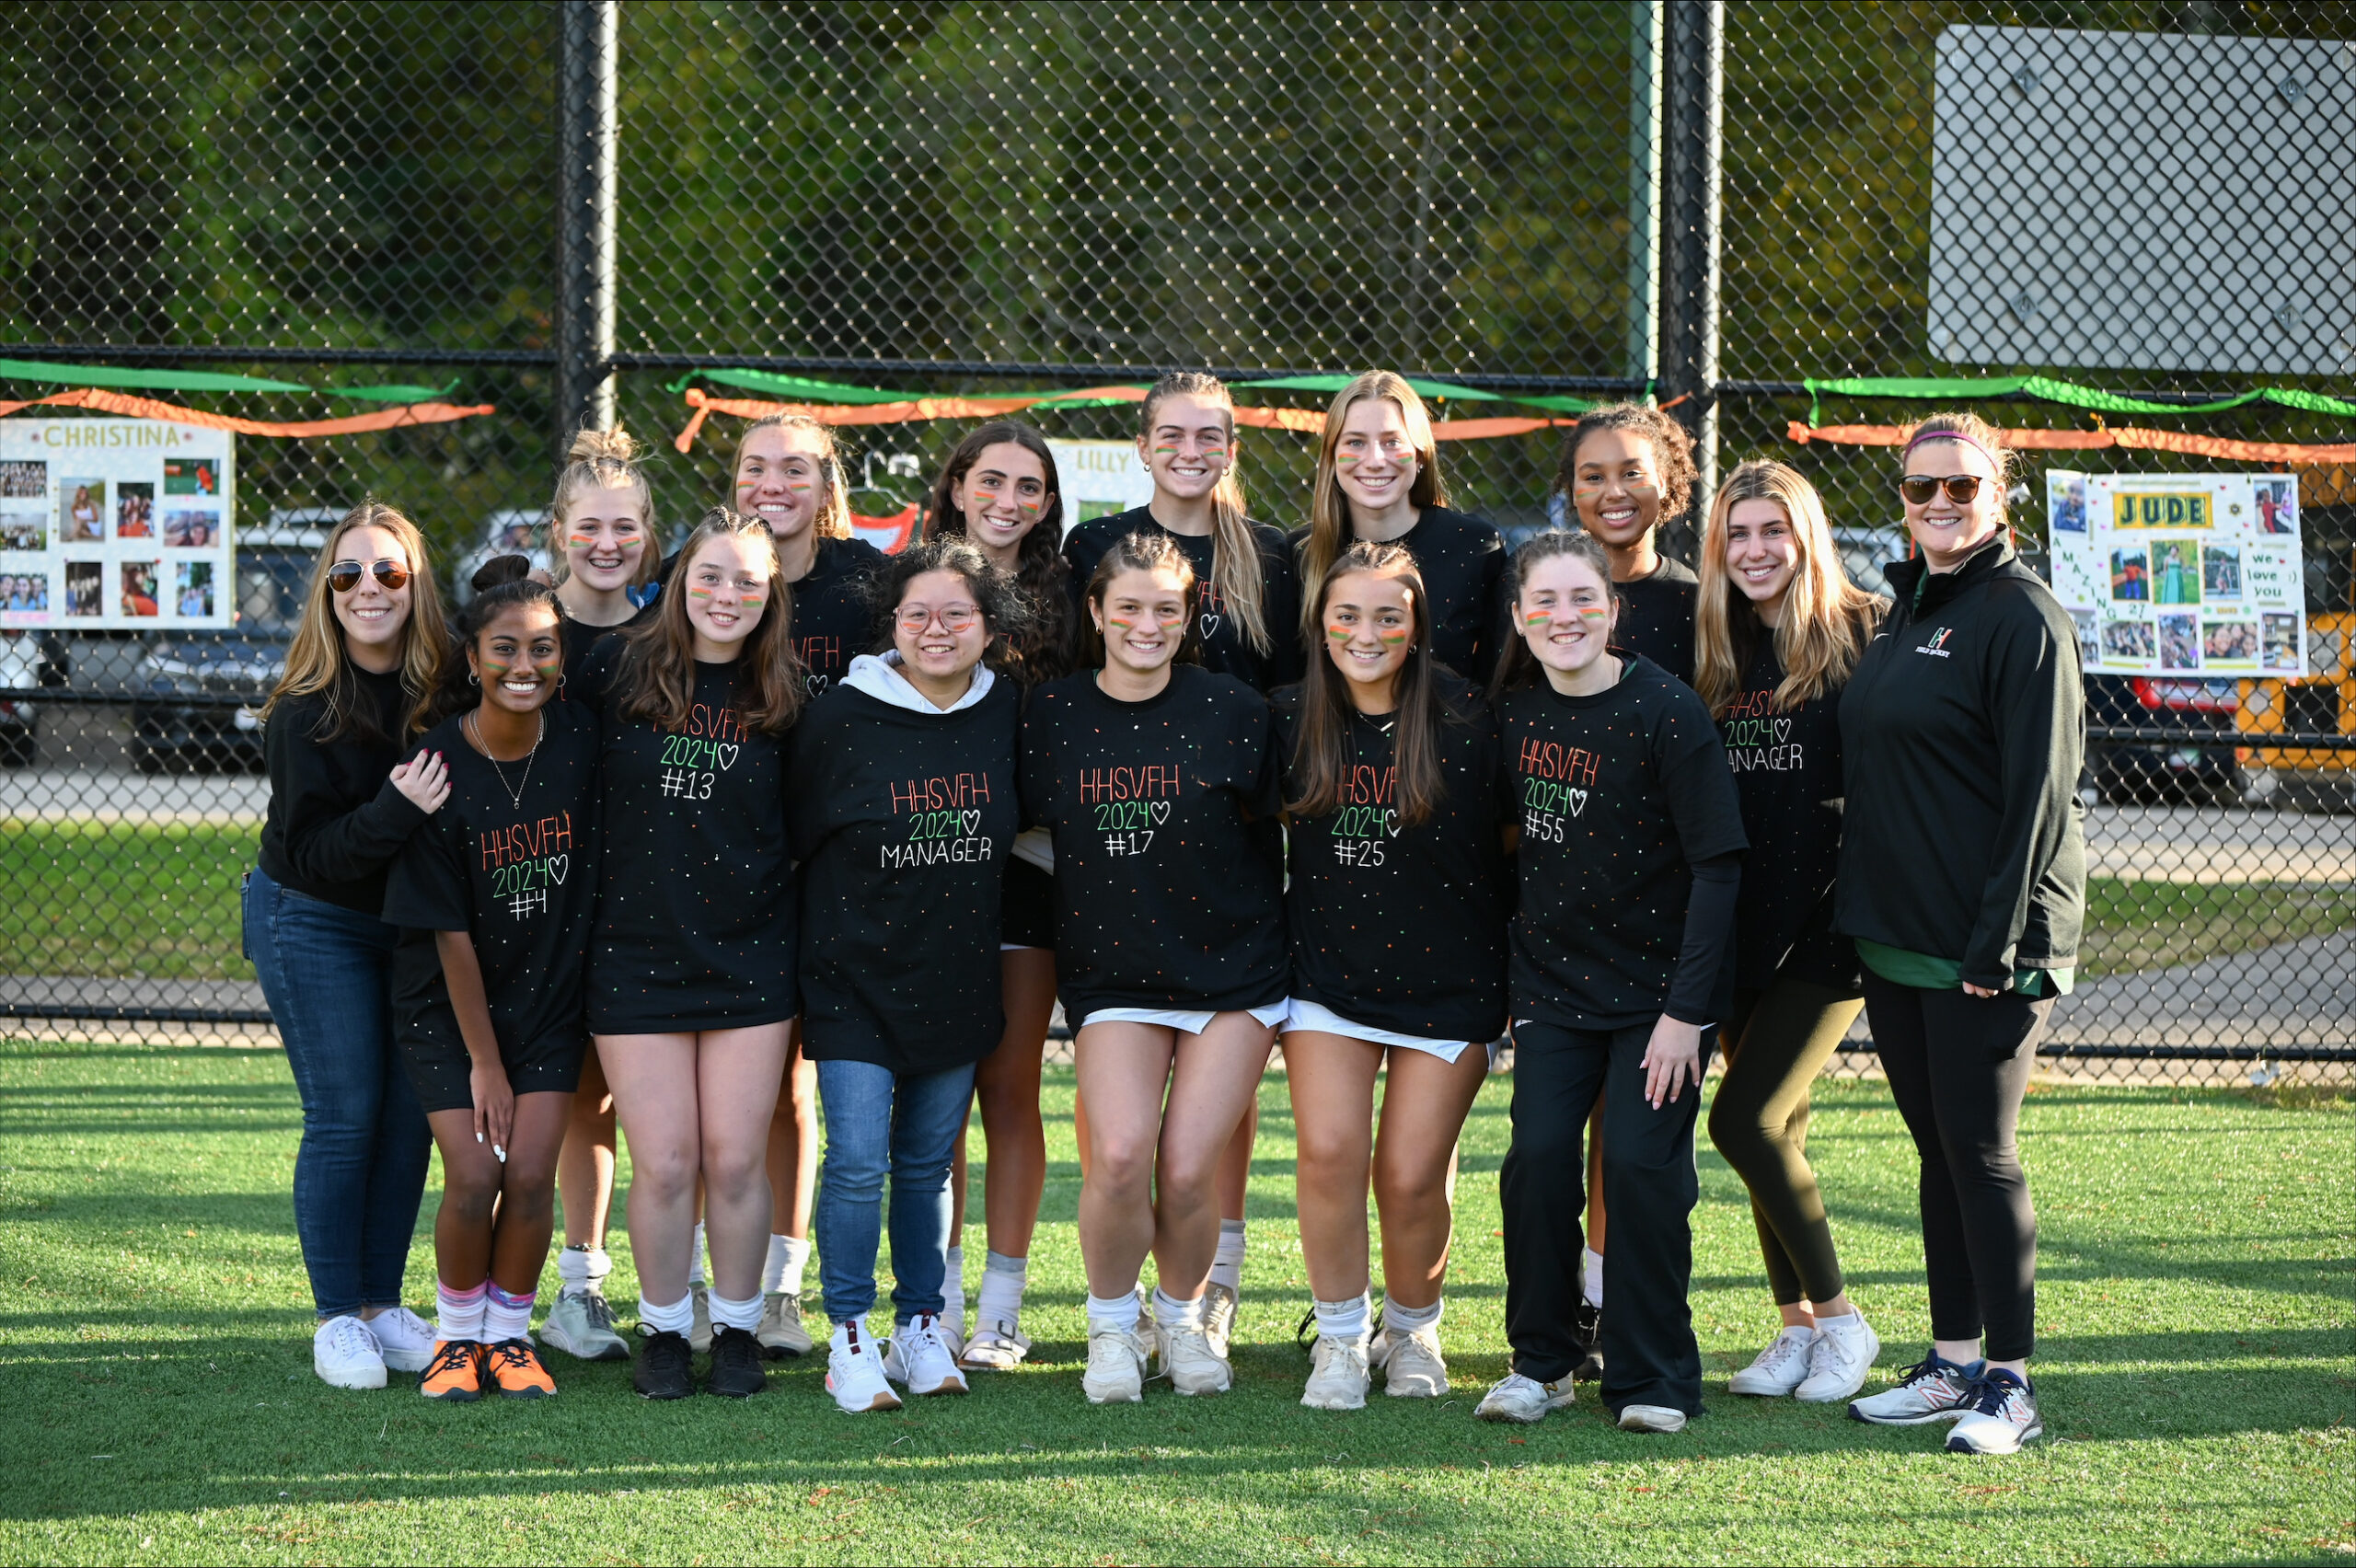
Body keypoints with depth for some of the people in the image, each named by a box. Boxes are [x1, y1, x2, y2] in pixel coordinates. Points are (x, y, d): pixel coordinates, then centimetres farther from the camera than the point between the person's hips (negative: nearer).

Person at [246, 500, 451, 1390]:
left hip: (410, 918, 4)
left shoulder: (441, 689, -8)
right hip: (312, 923, -4)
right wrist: (394, 812, -35)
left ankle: (383, 1305, 14)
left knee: (412, 1114, 3)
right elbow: (311, 851, -22)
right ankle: (338, 1318, 4)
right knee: (345, 1118, -6)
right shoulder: (305, 712, -19)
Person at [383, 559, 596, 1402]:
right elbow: (449, 931, -14)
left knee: (531, 1175, -7)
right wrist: (483, 1062, -11)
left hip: (548, 994, 2)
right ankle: (456, 1333, 14)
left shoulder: (580, 740, -9)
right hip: (449, 1005, -2)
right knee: (474, 1179, -10)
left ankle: (510, 1332, 14)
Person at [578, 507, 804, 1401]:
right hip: (636, 951, -1)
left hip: (750, 954, 1)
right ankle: (663, 1332, 15)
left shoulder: (781, 698, 2)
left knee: (737, 1159, 1)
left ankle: (736, 1330, 17)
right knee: (663, 1163, -2)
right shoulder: (620, 670, -1)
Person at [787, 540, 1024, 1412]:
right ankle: (849, 1340, 1)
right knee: (858, 1161, -10)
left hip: (958, 976, 3)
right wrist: (846, 911, 2)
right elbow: (796, 835, 1)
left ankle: (920, 1328, 22)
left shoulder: (1005, 713, 1)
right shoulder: (839, 718, -9)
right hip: (855, 978, -3)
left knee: (929, 1162, 10)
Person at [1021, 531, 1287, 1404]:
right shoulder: (1052, 716, 2)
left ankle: (1183, 1318, 21)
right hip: (1114, 973, 0)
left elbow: (1275, 823, 9)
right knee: (1120, 1153, -19)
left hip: (1232, 967, 0)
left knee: (1188, 1167, -8)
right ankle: (1111, 1325, 6)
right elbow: (1029, 832, 14)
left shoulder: (1232, 712, -2)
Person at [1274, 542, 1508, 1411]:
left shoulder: (1464, 721, -9)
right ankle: (1340, 1338, 5)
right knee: (1330, 1151, -14)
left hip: (1447, 982, -2)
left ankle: (1413, 1332, 24)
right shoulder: (1292, 718, -1)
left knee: (1412, 1175, -3)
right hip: (1327, 971, 2)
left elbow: (1509, 840, 1)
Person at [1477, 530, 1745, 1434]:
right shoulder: (1514, 707, 0)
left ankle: (1652, 1377, 5)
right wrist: (1510, 982, 11)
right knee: (1538, 1155, -7)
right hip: (1553, 977, 4)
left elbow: (1717, 867, -14)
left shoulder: (1666, 712, -15)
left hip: (1659, 983, -4)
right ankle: (1540, 1360, 9)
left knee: (1642, 1164, -9)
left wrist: (1686, 1010, -17)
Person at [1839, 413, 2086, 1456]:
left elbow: (2038, 790, -16)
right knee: (1937, 1147, 12)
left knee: (1982, 1151, -5)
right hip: (1894, 935, 8)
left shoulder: (2023, 617, -11)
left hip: (1987, 947, -8)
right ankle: (1953, 1362, 19)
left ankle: (2009, 1383, 1)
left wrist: (2000, 938, -20)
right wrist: (1856, 911, 13)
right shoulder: (1907, 611, 15)